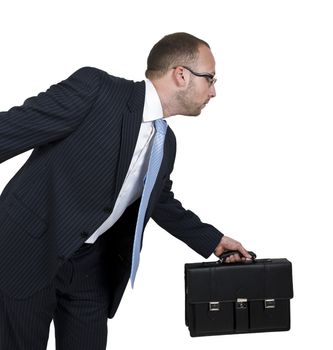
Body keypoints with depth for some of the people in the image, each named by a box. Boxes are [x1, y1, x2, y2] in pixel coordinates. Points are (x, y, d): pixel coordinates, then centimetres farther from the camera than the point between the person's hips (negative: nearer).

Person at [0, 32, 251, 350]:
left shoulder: (165, 143, 6)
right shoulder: (95, 89, -17)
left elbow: (160, 202, 22)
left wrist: (212, 240, 23)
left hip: (92, 264, 6)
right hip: (28, 250, -6)